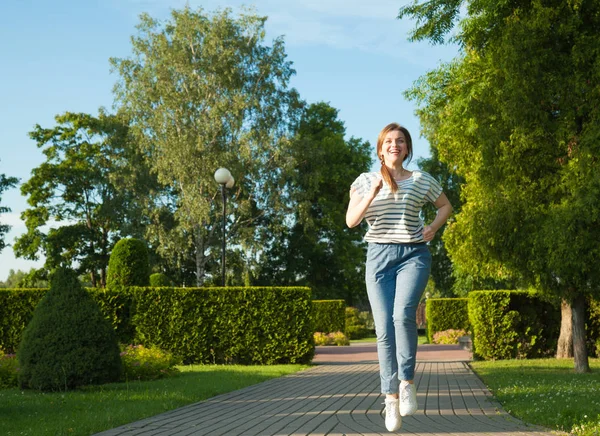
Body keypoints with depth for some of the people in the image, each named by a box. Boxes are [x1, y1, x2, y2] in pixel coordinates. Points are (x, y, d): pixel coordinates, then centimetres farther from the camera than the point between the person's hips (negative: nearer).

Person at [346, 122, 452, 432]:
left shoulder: (422, 181, 7)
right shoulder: (365, 180, 7)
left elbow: (445, 205, 23)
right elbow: (351, 220, -2)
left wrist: (433, 228, 5)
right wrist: (373, 193, -14)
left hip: (413, 254, -1)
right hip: (379, 256, 1)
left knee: (403, 314, -26)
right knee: (384, 328, -5)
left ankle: (407, 381, -9)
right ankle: (391, 398, 2)